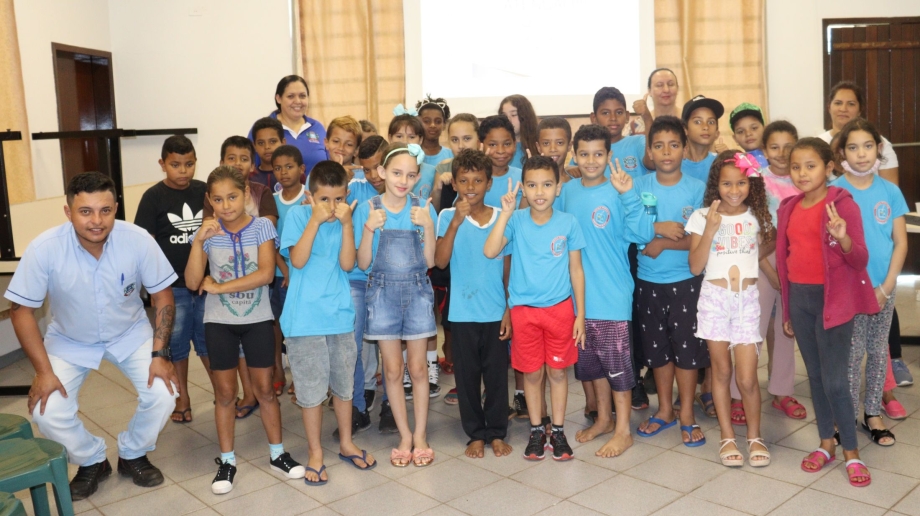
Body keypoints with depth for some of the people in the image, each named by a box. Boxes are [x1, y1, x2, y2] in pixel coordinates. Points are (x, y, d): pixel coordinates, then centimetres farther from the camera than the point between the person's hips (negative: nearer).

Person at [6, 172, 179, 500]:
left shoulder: (138, 240, -27)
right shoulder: (44, 249, -28)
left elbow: (162, 296, -13)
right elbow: (21, 309, -16)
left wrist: (159, 354, -18)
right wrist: (43, 371, -19)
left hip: (130, 334, 0)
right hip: (69, 340, 0)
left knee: (163, 395, -16)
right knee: (47, 413, -15)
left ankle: (132, 456, 15)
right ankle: (92, 462, 17)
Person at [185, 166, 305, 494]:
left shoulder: (262, 226, -8)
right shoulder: (207, 233, -4)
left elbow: (266, 274, -19)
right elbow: (193, 283, -10)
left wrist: (217, 287, -17)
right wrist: (199, 241, -22)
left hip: (258, 320, -1)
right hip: (219, 323, 1)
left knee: (265, 389, 9)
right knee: (225, 393, 9)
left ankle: (277, 454, 23)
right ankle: (227, 461, 22)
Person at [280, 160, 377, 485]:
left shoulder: (345, 220, 3)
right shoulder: (298, 215, -4)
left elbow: (347, 264, -8)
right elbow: (297, 260, -16)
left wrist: (346, 223, -15)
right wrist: (316, 220, -19)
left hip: (340, 315, 3)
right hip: (305, 318, -3)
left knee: (344, 384, 15)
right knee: (311, 389, 4)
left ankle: (346, 444, 34)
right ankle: (315, 454, 21)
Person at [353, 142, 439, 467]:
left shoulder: (423, 208, -2)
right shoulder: (367, 209, -4)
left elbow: (429, 261, -3)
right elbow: (363, 263, -5)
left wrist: (428, 226, -17)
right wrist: (369, 229, -21)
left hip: (417, 293, 0)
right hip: (383, 294, 0)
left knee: (417, 367, 7)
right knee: (392, 369, 7)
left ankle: (421, 435, 21)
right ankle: (405, 436, 22)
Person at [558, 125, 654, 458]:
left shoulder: (618, 191, -11)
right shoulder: (568, 191, 4)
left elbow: (643, 234, -20)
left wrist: (628, 194, -29)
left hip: (612, 295, -5)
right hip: (578, 293, 6)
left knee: (616, 360, 4)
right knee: (589, 361, 17)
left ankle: (623, 431, 18)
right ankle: (603, 419, 35)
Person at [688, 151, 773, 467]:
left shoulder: (757, 217, 4)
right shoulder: (702, 216, -3)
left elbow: (766, 254, 13)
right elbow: (695, 266, -9)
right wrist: (710, 229, -16)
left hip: (747, 299, 1)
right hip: (714, 298, -1)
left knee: (747, 378, -3)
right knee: (721, 371, 8)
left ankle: (754, 436, 18)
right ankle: (727, 437, 22)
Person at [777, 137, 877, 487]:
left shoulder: (842, 204, -9)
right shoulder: (788, 208, 7)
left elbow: (860, 261, -12)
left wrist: (843, 238, -33)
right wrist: (786, 311, 14)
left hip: (834, 299, -5)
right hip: (800, 298, 5)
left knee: (834, 380, -4)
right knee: (815, 376, 13)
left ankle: (852, 452, 11)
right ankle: (826, 444, 26)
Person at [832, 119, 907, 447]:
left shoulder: (891, 192, 0)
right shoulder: (834, 192, -8)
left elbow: (900, 242, 1)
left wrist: (885, 287, -7)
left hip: (884, 286, 3)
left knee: (878, 350, 12)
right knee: (853, 353, 3)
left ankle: (873, 413, 25)